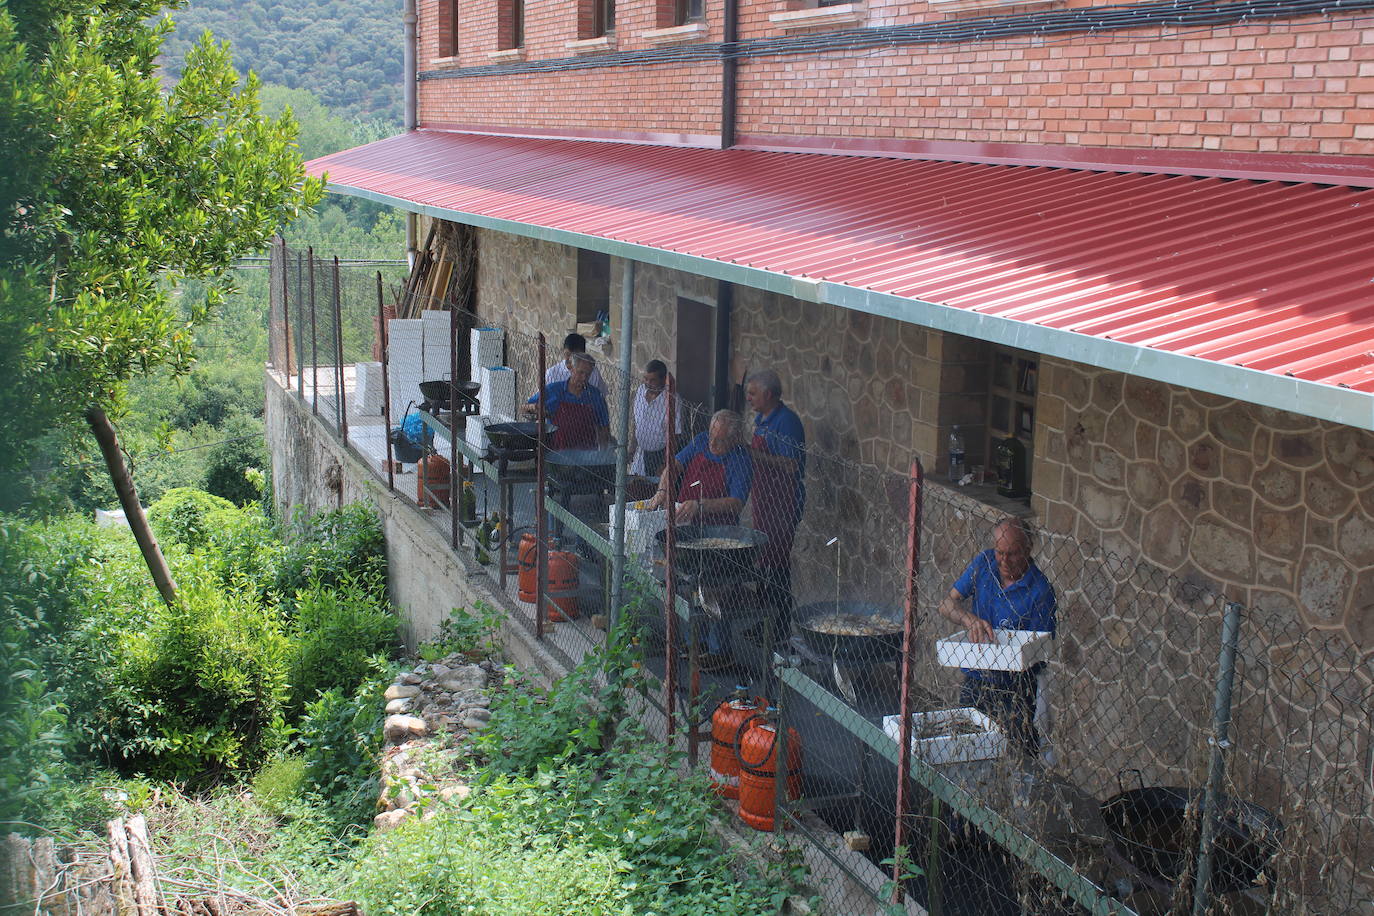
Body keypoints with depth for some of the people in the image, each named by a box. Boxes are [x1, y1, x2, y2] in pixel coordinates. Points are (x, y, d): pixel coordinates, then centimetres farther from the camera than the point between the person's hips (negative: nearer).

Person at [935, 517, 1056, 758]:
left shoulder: (1040, 590, -13)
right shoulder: (984, 563, 0)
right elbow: (946, 604, 0)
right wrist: (970, 620, -20)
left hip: (1015, 691, -4)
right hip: (975, 681, 4)